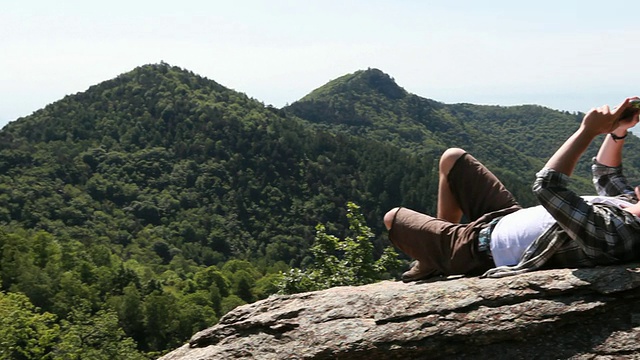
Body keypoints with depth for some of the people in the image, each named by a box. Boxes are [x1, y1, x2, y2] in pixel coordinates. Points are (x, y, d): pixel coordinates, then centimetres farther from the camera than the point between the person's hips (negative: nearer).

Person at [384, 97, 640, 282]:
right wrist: (617, 131, -8)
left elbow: (547, 185, -42)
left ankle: (434, 265, 38)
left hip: (481, 251, -8)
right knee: (452, 158, 19)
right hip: (509, 218, 9)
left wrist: (588, 131, -33)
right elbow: (604, 172, 10)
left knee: (393, 217, 8)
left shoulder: (609, 234, -39)